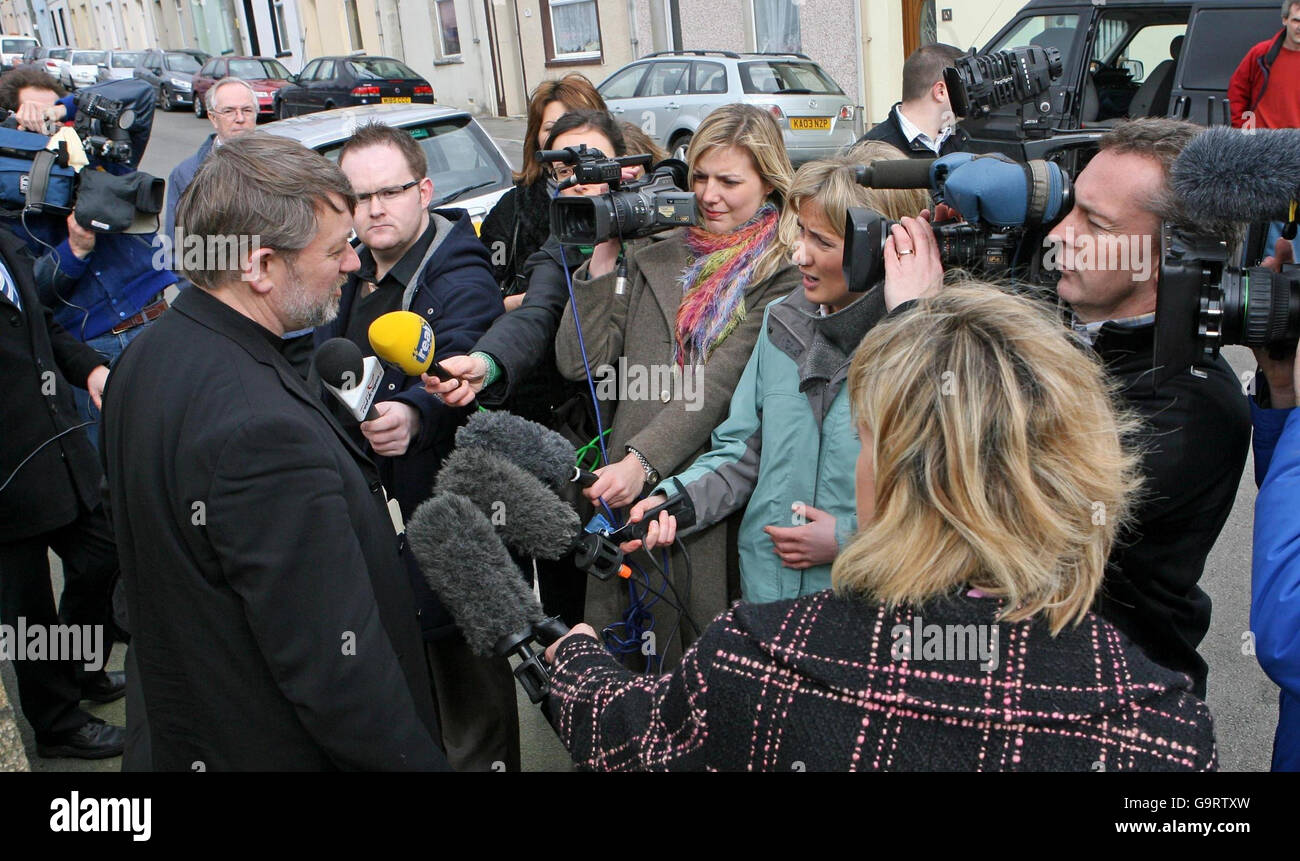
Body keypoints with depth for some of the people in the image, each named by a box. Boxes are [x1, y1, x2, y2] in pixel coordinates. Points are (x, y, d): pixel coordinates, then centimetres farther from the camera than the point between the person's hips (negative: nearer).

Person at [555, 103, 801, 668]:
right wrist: (605, 251, 1)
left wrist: (642, 460, -22)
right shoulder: (655, 256, 13)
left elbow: (723, 382, -13)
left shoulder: (785, 271, -2)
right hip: (631, 495, 4)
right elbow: (581, 362, 5)